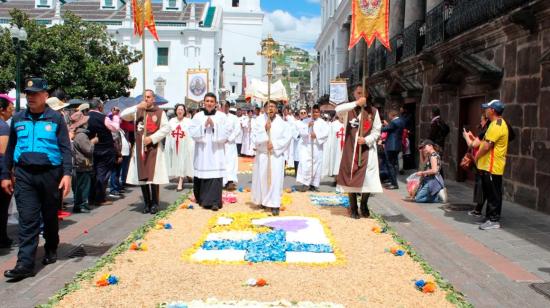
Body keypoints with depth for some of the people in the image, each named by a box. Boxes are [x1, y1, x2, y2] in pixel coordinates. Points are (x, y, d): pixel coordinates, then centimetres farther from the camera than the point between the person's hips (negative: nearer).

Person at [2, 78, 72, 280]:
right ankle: (25, 264, -4)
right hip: (24, 174, 2)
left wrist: (67, 174, -13)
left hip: (50, 174, -2)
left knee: (50, 217, 12)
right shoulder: (18, 119, 8)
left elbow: (65, 148, -4)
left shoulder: (55, 118, -1)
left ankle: (51, 251, 33)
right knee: (27, 220, -3)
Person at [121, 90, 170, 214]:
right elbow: (123, 115, 0)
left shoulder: (160, 112, 3)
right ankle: (147, 203, 17)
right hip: (140, 148, 3)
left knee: (154, 176, -6)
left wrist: (152, 138, -13)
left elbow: (166, 128, -4)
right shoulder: (137, 111, 11)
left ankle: (155, 203, 8)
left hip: (154, 148, -3)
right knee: (142, 177, 5)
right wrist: (137, 107, -10)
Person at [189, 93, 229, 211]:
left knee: (215, 175, -9)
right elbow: (192, 133, -1)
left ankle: (214, 201, -7)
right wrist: (204, 125, -11)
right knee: (202, 175, 4)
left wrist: (214, 125, -12)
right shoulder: (198, 116, 8)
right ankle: (202, 198, 22)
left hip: (216, 152, -2)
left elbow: (224, 135, -2)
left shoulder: (222, 116, 4)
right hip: (202, 151, 2)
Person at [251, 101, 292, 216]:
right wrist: (265, 129, -19)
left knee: (275, 179, -7)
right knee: (262, 178, 8)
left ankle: (274, 204, -6)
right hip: (262, 154, 1)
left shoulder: (282, 123, -1)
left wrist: (274, 144, -13)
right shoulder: (260, 120, 0)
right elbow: (255, 136, -6)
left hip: (276, 154, -1)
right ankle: (263, 200, 25)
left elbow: (287, 137, -5)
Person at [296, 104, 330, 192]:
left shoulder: (322, 123, 5)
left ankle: (314, 184, 14)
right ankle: (306, 183, -10)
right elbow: (301, 131, -3)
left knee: (316, 165, 4)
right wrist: (308, 126, -17)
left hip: (317, 147, 1)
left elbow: (326, 132, -8)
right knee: (305, 164, -16)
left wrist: (317, 135, -20)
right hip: (306, 145, -1)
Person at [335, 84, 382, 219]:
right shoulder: (349, 109, 2)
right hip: (350, 149, 0)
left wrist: (366, 140, -15)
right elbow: (338, 109, -21)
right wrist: (356, 103, -25)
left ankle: (364, 205, 18)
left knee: (368, 178, -4)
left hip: (367, 149, 0)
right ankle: (353, 208, 14)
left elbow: (377, 131, 3)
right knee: (351, 178, 2)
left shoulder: (373, 111, 5)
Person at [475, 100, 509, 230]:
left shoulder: (496, 126, -18)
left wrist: (476, 156, -8)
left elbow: (487, 145, -22)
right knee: (492, 194, 16)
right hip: (490, 165, 10)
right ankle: (491, 217, 24)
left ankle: (493, 220, 0)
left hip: (491, 166, -10)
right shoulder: (500, 123, 17)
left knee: (493, 194, -5)